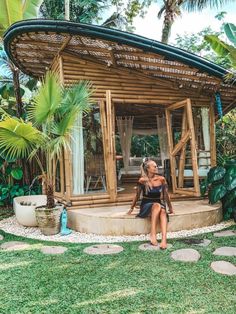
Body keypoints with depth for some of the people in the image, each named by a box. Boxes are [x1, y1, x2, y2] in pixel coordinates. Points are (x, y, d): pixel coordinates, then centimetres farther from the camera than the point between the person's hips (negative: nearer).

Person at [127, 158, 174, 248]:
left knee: (163, 211, -34)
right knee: (157, 206, -36)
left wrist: (170, 208, 16)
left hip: (159, 204, 2)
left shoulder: (161, 179, -2)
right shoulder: (142, 180, -8)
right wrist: (131, 208, 14)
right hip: (146, 205, -2)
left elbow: (166, 195, 8)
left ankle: (164, 239, -46)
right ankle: (153, 234, -39)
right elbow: (137, 195, 5)